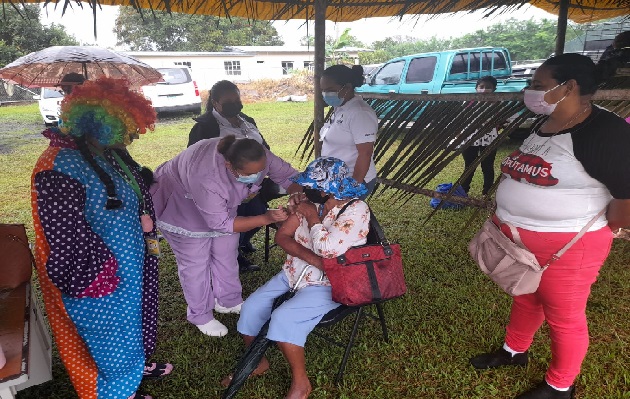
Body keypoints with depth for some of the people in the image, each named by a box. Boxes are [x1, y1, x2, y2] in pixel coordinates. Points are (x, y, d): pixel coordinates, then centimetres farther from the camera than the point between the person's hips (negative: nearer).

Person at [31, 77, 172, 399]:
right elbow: (67, 235, -27)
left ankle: (137, 364, 52)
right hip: (98, 275, -8)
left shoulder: (111, 153, -1)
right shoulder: (59, 166, -28)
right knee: (111, 329, 13)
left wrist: (145, 218, 5)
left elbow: (136, 193, 17)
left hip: (131, 262, 9)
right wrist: (105, 272, -20)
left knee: (132, 315, 27)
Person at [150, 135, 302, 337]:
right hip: (180, 206, -6)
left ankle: (229, 301, 36)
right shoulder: (206, 178, -46)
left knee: (227, 254, 15)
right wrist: (266, 218, -42)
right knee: (195, 261, 3)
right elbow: (221, 223, -36)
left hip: (222, 204, 6)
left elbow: (287, 174, -18)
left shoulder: (258, 158, -31)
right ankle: (200, 315, 24)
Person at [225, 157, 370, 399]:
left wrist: (312, 217, -16)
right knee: (251, 307, -3)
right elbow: (282, 236, -4)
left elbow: (327, 249, -29)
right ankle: (256, 362, 24)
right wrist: (312, 259, -19)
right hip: (295, 272, 7)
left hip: (329, 284, -7)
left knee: (284, 318, -26)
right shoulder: (312, 203, 0)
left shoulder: (356, 210, -18)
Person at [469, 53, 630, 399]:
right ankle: (514, 351, 47)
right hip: (517, 238, 8)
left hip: (566, 247, -7)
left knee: (564, 318, 12)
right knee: (525, 298, 25)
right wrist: (505, 218, 16)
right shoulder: (543, 126, 6)